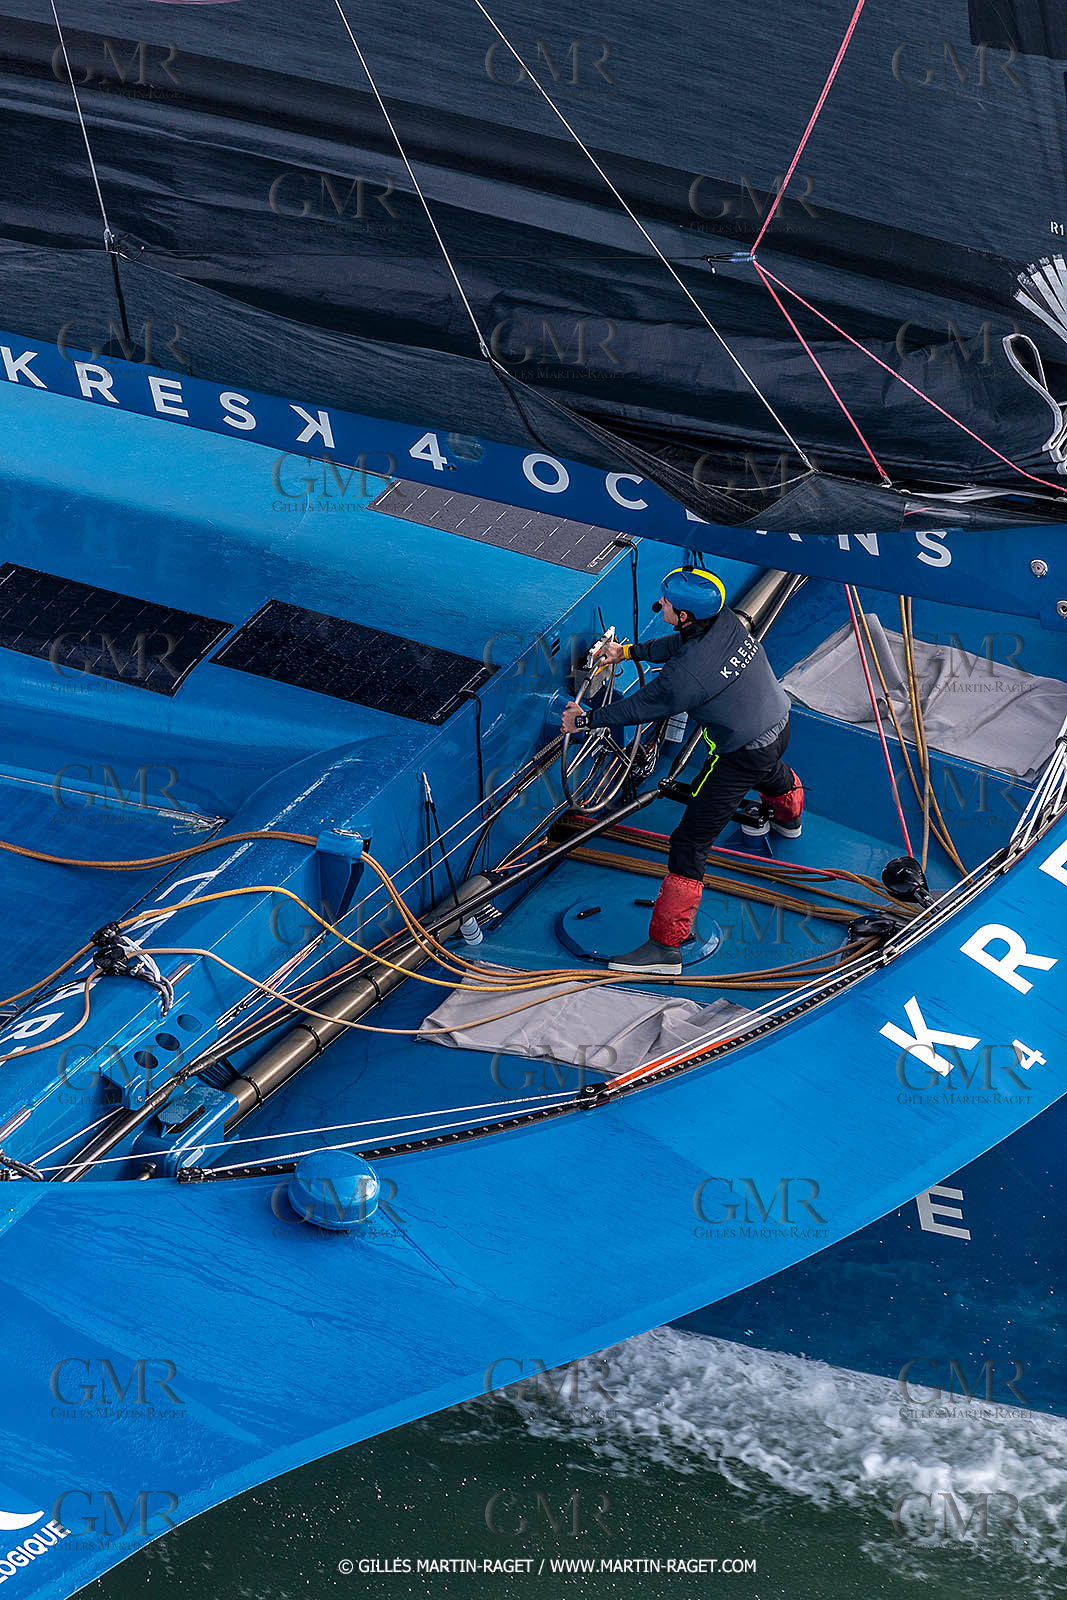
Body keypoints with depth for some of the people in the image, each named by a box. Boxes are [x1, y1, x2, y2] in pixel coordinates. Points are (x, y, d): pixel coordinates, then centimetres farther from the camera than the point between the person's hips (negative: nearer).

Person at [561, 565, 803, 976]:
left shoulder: (687, 674, -33)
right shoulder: (727, 620, -12)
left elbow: (641, 708, -18)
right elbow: (679, 644, 8)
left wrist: (587, 718, -4)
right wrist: (629, 652, 16)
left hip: (740, 759, -9)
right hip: (780, 726, 9)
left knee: (689, 845, -4)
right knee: (772, 774, 44)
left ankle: (665, 946, -4)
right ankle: (787, 817, 80)